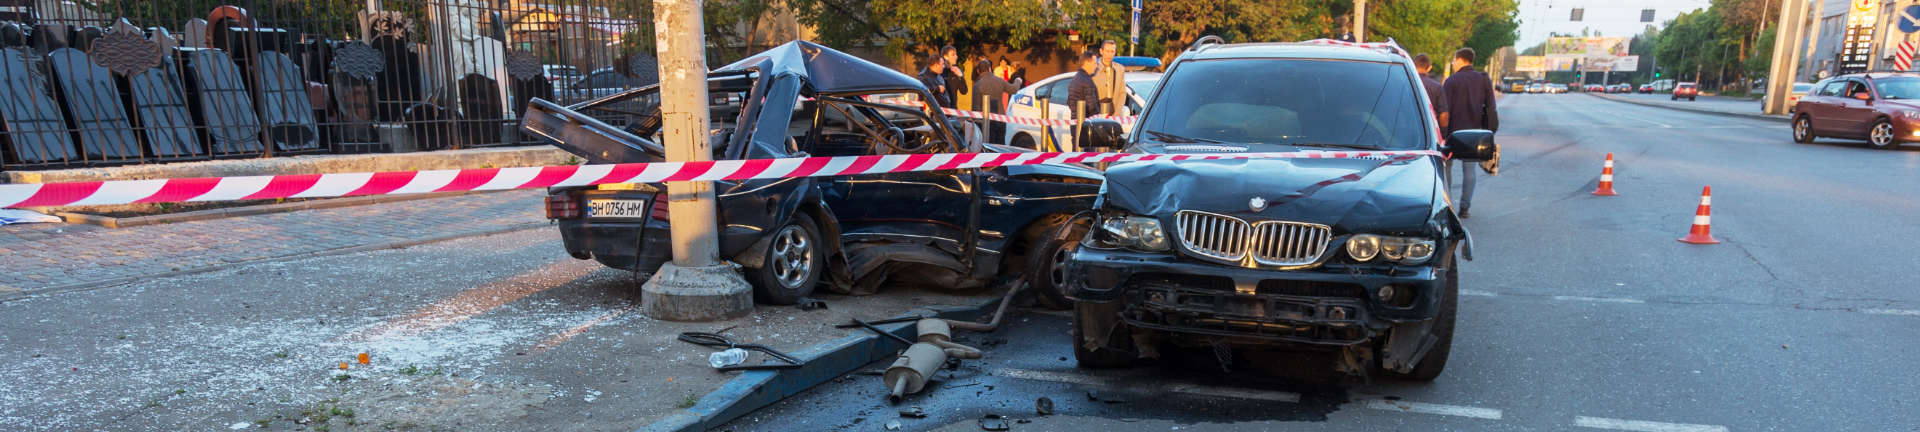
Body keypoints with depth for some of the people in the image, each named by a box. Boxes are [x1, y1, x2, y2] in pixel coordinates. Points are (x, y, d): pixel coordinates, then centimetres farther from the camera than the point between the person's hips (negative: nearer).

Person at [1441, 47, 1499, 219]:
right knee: (1469, 169, 7)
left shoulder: (1452, 80, -7)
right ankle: (1465, 207, 3)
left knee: (1447, 166, 8)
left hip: (1454, 130, -4)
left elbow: (1445, 110, -10)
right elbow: (1491, 107, 8)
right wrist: (1488, 132, 13)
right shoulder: (1484, 80, 8)